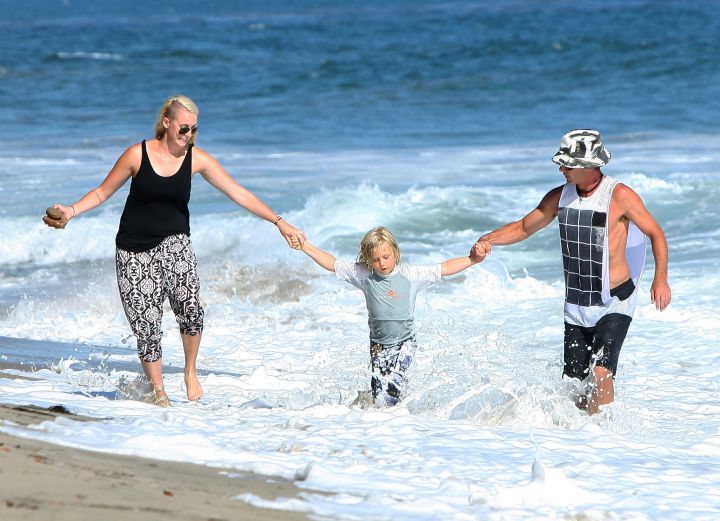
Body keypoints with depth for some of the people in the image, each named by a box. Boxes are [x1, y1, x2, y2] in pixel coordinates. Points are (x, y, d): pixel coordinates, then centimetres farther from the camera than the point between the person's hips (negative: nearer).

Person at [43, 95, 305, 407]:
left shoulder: (197, 159, -3)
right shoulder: (138, 154, -7)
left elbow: (239, 194, -1)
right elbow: (103, 192, 4)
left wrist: (278, 222, -5)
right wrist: (71, 212, -11)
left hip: (173, 242, 1)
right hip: (134, 250, -1)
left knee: (190, 306, -25)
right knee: (146, 327, -6)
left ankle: (190, 373, -2)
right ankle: (158, 393, 11)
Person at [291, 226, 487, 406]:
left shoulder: (411, 274, -6)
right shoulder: (363, 275, -3)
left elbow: (445, 268, -5)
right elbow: (331, 263, 1)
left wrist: (472, 259, -15)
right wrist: (305, 247, -3)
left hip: (404, 342, -2)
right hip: (378, 344, 2)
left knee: (392, 384, -22)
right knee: (379, 398, -2)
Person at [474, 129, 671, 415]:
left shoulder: (619, 195, -13)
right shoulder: (559, 197, 3)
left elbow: (656, 233, -6)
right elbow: (523, 227, 14)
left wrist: (660, 279, -17)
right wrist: (489, 239, -4)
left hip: (614, 303, -5)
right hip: (576, 307, 5)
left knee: (600, 373, -22)